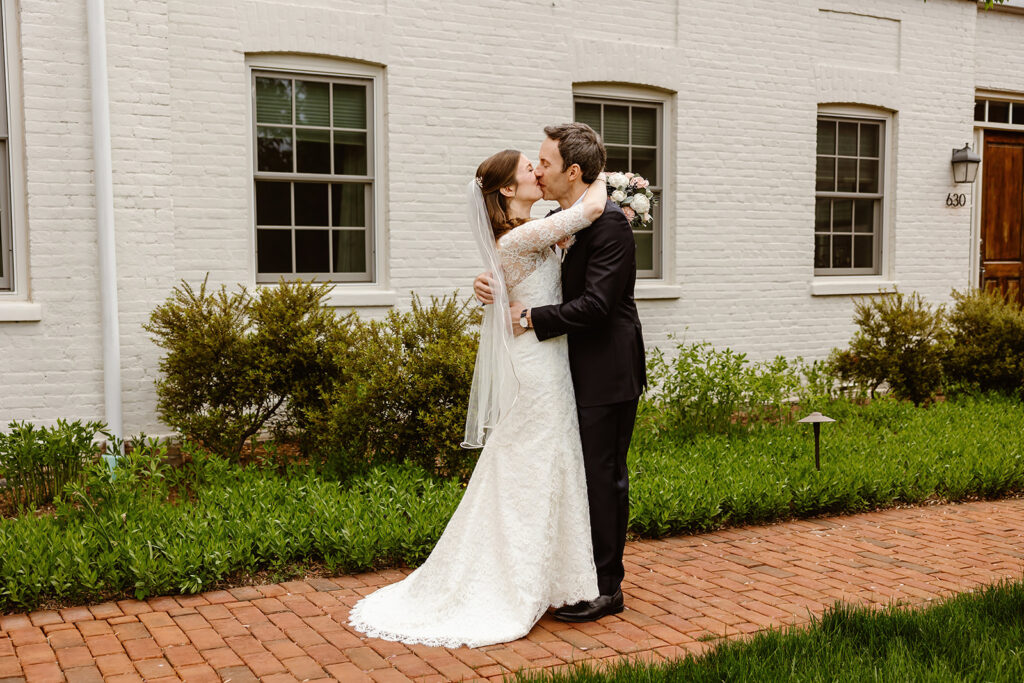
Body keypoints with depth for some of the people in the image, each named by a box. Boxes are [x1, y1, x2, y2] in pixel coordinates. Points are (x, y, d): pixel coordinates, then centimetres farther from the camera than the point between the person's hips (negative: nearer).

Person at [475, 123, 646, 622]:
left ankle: (606, 587, 13)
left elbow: (595, 305, -24)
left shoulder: (609, 222, -18)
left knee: (604, 477, 0)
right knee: (580, 475, 16)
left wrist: (532, 318, -17)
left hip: (607, 375, -9)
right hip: (576, 373, 9)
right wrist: (491, 283, -4)